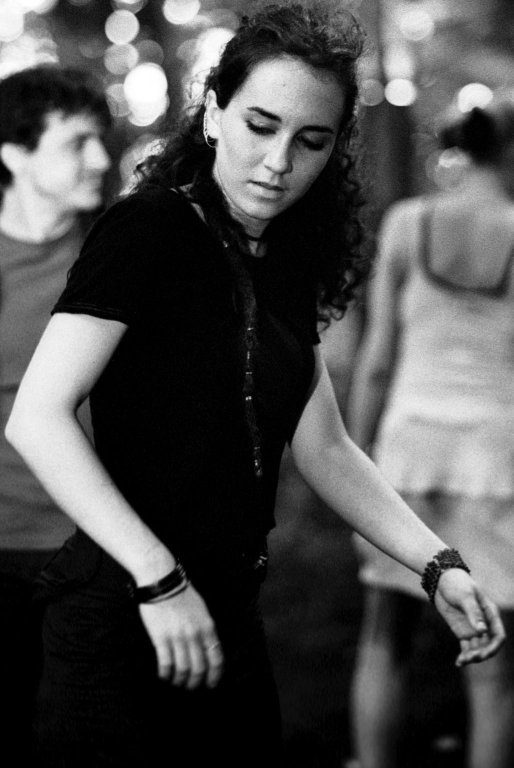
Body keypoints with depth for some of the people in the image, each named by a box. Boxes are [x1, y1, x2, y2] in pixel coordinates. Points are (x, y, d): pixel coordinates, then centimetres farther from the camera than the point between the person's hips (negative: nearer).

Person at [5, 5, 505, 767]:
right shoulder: (147, 230, -13)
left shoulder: (288, 264, 8)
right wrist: (158, 579, -25)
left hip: (228, 613, 7)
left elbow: (323, 447, 12)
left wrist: (439, 564, 2)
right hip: (121, 617, -7)